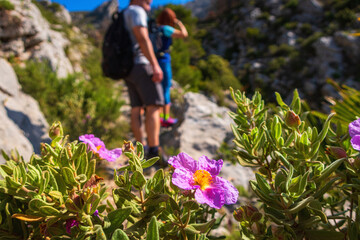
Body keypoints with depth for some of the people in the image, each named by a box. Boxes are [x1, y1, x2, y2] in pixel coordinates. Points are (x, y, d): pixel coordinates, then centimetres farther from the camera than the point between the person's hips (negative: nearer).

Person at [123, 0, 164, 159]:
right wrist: (155, 65, -21)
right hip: (141, 64, -9)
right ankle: (154, 152, -21)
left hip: (129, 68, 10)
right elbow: (143, 39, -16)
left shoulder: (123, 18, 27)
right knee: (153, 107, -14)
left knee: (136, 109, 4)